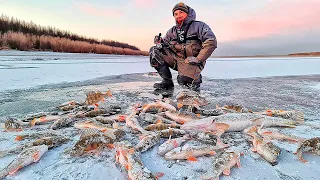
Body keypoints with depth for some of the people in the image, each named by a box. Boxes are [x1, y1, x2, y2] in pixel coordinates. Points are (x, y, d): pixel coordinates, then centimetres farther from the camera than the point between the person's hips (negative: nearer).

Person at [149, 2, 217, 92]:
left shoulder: (199, 26, -3)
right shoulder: (172, 30, 15)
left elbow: (211, 42, -14)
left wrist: (198, 59, -19)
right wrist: (159, 41, -8)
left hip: (190, 62, -5)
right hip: (176, 59, 5)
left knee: (184, 80, -33)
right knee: (154, 51, -10)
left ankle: (195, 78, 8)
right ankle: (167, 81, -5)